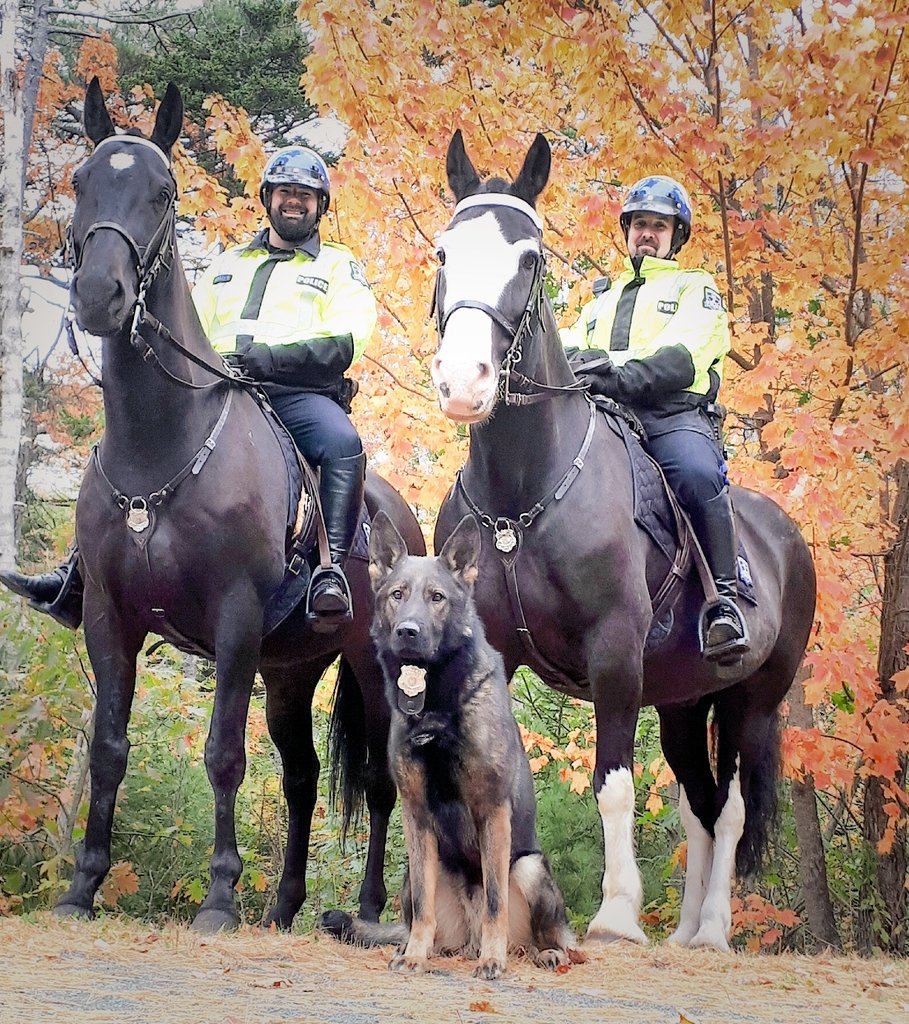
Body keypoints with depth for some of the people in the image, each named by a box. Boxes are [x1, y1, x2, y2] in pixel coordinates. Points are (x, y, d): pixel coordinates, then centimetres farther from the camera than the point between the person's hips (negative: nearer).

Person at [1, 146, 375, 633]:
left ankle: (331, 574, -47)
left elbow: (340, 347, -4)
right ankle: (78, 578, -17)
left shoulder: (338, 266, 13)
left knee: (342, 443, -39)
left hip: (300, 396, -5)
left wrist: (259, 356, -17)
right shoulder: (227, 264, 28)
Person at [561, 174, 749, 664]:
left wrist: (619, 376, -21)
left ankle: (723, 603, -35)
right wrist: (576, 364, -9)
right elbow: (568, 350, 19)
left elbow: (681, 359, -2)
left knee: (697, 474, -37)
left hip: (673, 414, -4)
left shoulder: (694, 289, 18)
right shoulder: (602, 299, 35)